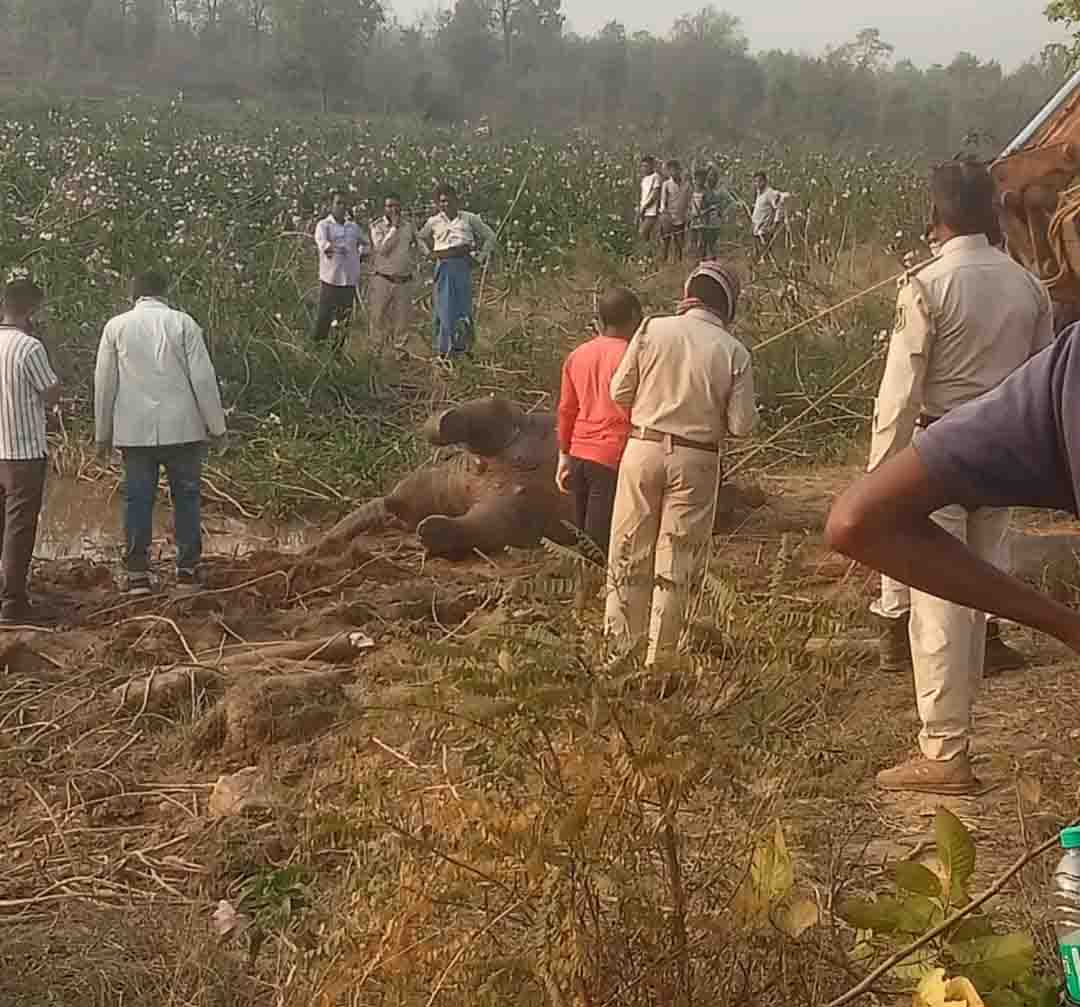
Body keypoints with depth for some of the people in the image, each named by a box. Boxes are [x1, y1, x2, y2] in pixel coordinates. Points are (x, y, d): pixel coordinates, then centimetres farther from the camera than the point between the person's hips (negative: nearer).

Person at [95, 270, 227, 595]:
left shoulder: (116, 327, 3)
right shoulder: (183, 323, -2)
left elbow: (104, 383, 5)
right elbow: (203, 377, -4)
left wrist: (103, 433, 14)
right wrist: (216, 425, 4)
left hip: (134, 430, 1)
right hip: (182, 427, -1)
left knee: (137, 499, 6)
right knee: (187, 495, 9)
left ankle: (138, 574, 5)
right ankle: (187, 569, 10)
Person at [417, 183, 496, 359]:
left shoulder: (469, 219, 7)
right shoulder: (434, 222, 12)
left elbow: (490, 236, 15)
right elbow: (420, 237, 32)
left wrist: (480, 257, 7)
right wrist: (430, 253, 17)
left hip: (463, 265, -1)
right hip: (443, 266, 1)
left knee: (463, 305, -2)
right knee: (445, 308, -2)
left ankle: (462, 345, 7)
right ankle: (444, 348, 4)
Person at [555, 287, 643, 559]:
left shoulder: (577, 355, 10)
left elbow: (566, 410, 14)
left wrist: (564, 458, 21)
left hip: (579, 455, 7)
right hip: (613, 458, -7)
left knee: (583, 536, 14)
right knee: (600, 540, -5)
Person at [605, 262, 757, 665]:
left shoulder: (653, 330, -5)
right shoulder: (733, 352, -6)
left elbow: (620, 392, -1)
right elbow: (741, 424, -7)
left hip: (644, 449, 1)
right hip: (696, 461, 0)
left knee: (630, 555, 11)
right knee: (676, 562, 9)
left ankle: (620, 646, 16)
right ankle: (660, 657, 15)